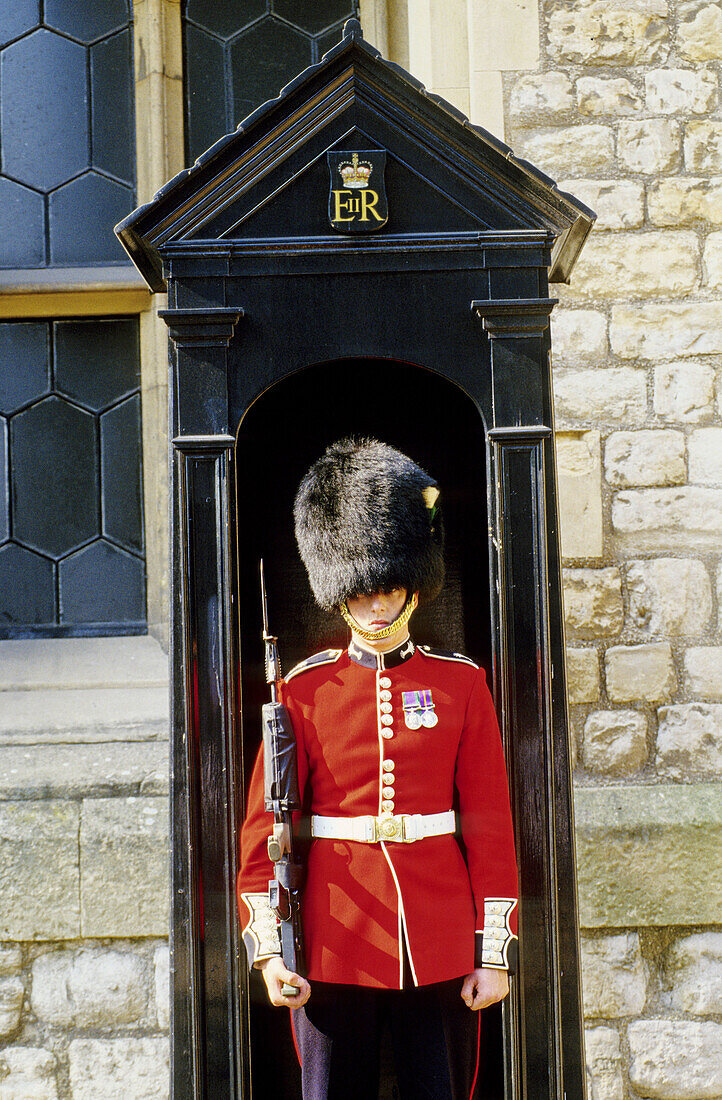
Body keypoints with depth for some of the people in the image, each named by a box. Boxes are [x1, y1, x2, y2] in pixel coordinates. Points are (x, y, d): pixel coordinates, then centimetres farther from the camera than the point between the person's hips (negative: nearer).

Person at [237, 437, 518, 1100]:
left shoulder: (461, 684, 3)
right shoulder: (304, 689, 2)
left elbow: (492, 827, 2)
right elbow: (264, 826, 1)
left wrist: (494, 954, -2)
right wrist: (266, 947, -7)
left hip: (442, 949, 1)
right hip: (336, 949, 0)